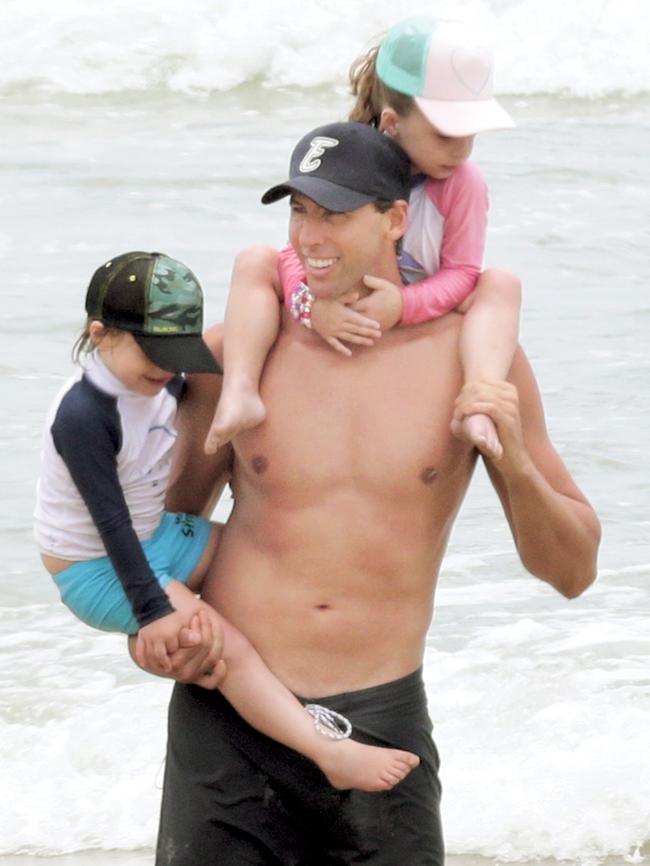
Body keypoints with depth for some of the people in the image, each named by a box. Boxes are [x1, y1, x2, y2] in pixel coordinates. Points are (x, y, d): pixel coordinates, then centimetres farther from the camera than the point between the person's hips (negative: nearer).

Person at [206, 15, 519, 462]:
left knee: (502, 284, -25)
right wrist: (311, 304, -39)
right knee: (255, 264, -18)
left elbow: (461, 272, -15)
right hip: (340, 323, 0)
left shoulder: (464, 183, -11)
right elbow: (298, 252, -16)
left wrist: (404, 305, -35)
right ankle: (240, 391, -37)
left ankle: (478, 406, -48)